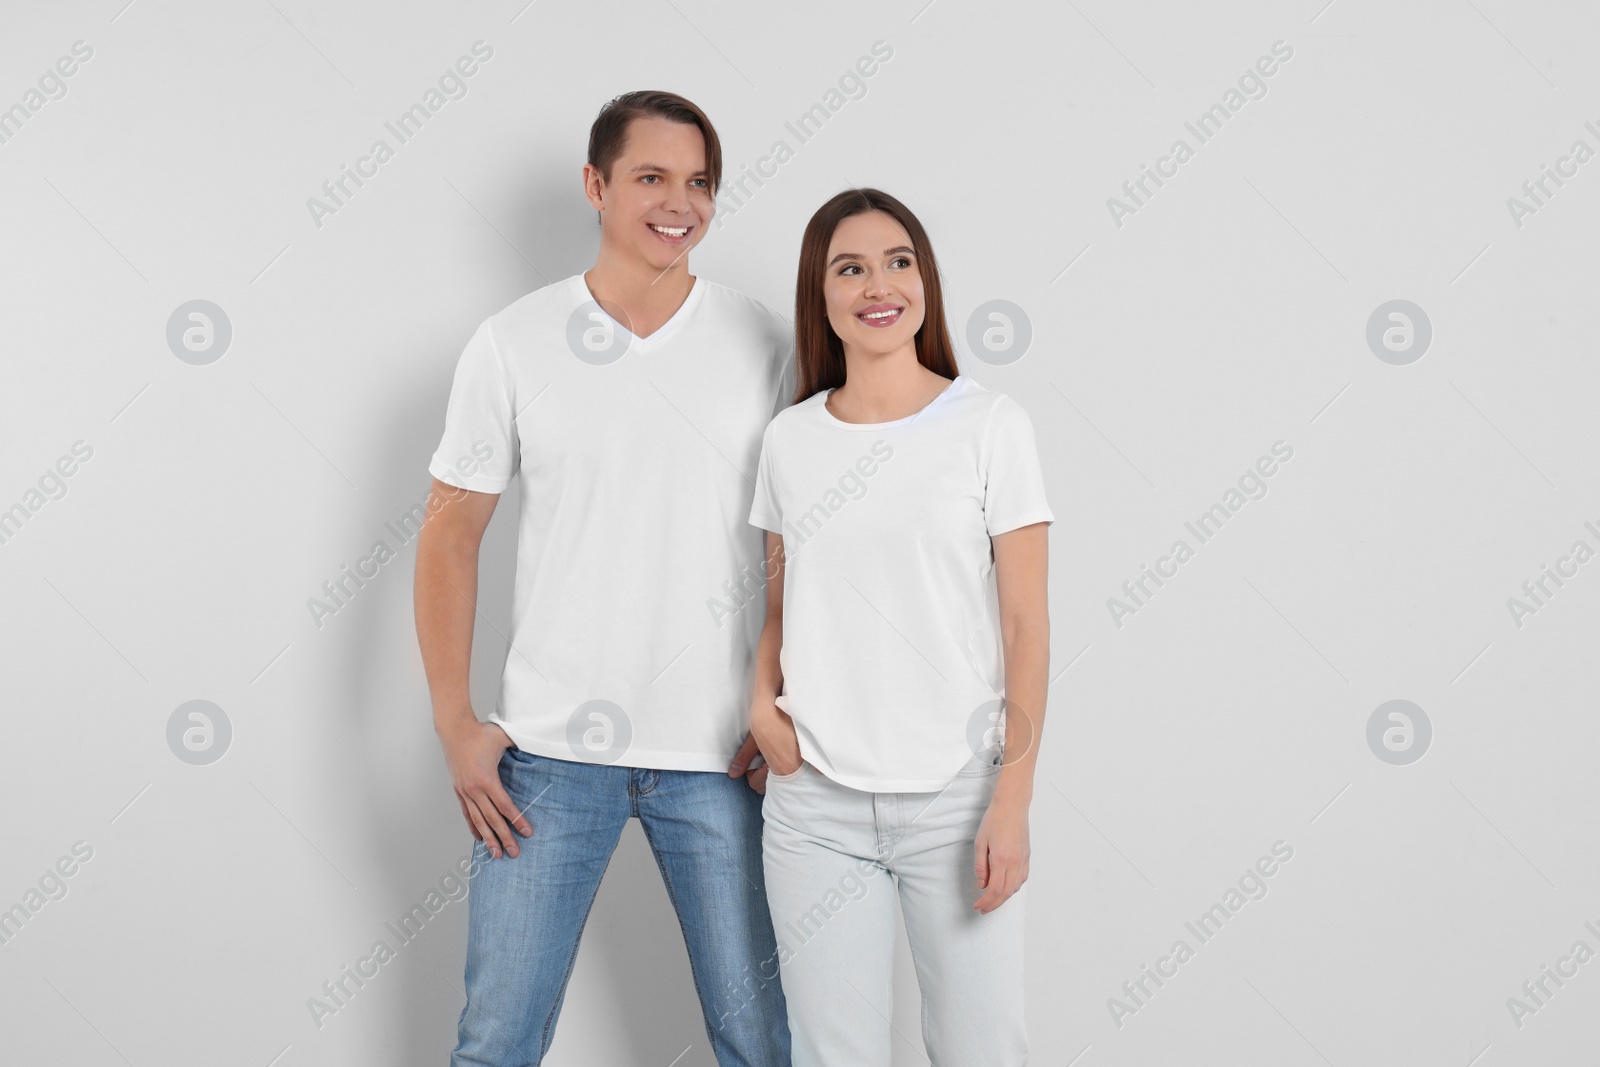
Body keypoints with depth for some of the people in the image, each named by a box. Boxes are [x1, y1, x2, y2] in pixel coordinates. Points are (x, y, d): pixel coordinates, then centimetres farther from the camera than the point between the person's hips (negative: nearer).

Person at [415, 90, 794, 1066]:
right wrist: (456, 726, -1)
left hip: (720, 755, 1)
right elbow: (450, 535, 4)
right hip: (551, 752, 0)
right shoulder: (512, 345, 0)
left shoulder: (765, 345, 0)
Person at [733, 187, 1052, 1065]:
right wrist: (762, 701, -5)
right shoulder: (789, 438, 7)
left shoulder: (990, 425, -3)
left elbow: (1026, 625, -4)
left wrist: (1012, 800, -9)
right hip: (814, 803, 2)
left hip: (955, 797, -2)